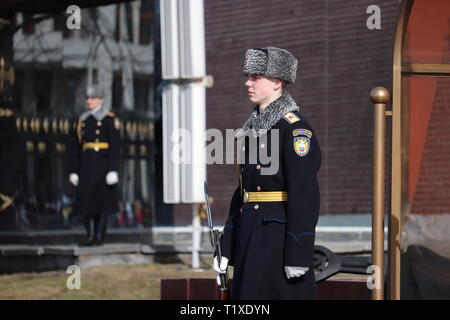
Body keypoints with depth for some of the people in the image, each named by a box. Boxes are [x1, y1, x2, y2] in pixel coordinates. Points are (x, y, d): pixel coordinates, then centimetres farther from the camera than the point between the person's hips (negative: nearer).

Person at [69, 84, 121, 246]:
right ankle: (90, 235, 9)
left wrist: (113, 170, -16)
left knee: (103, 201, -1)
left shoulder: (110, 120, -4)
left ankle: (100, 236, 5)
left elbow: (115, 147, -8)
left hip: (103, 164, -4)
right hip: (86, 165, 4)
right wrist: (74, 171, 8)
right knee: (86, 201, -1)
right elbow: (77, 147, 12)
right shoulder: (82, 120, 11)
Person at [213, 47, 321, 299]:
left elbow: (305, 195, -17)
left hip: (280, 236, -9)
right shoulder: (254, 127, 16)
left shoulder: (295, 128, -11)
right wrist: (226, 248, 15)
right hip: (251, 237, 9)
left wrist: (298, 255, -21)